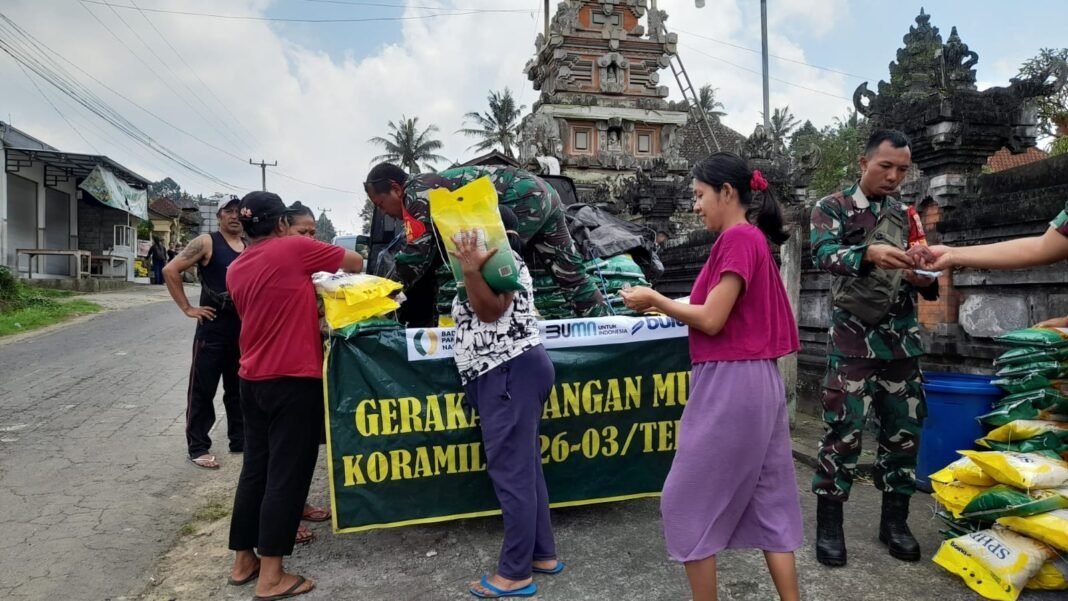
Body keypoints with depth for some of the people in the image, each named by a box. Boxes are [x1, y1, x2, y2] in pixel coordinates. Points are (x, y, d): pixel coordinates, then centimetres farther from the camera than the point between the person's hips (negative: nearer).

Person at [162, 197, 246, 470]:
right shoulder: (207, 242, -6)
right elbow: (170, 270, -11)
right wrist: (188, 308, -11)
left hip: (244, 327, 5)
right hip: (214, 327, -5)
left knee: (239, 387, 14)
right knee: (203, 388, 2)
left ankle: (239, 439, 25)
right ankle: (197, 447, 11)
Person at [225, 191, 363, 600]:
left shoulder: (235, 270, 12)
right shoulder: (295, 249, -8)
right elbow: (357, 263, 2)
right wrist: (317, 263, 20)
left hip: (253, 380, 7)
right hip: (294, 379, -7)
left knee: (255, 469, 16)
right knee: (286, 474, 0)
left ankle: (243, 560, 27)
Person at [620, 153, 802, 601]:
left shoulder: (737, 238, -13)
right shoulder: (753, 238, 16)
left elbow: (711, 320, -18)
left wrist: (656, 300, -6)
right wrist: (666, 305, 10)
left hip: (729, 384, -10)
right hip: (756, 381, 10)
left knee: (688, 502, 3)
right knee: (768, 503, 15)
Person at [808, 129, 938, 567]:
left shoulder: (907, 217, 14)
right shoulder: (832, 208, -1)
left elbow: (926, 286, 16)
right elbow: (823, 253, -20)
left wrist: (926, 278, -8)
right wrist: (870, 253, -38)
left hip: (903, 340, 5)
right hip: (854, 340, -5)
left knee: (903, 431, 9)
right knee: (843, 432, -3)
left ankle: (894, 521, 23)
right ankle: (829, 524, 8)